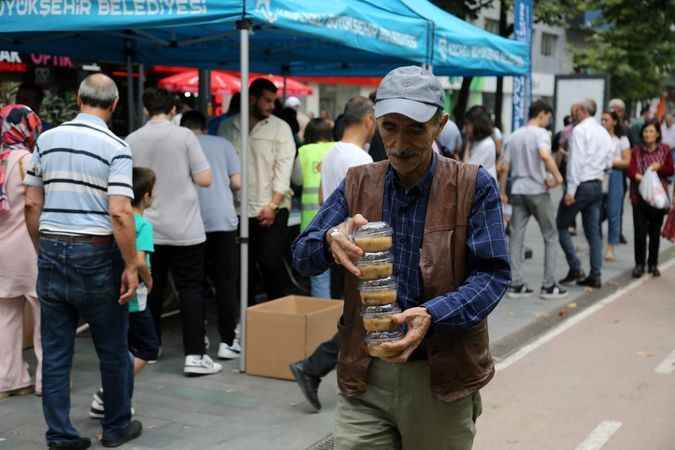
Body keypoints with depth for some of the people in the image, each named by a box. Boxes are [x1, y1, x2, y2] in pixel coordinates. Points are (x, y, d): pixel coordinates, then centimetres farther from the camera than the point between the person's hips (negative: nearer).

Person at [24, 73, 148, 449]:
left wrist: (43, 250, 17)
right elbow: (120, 213, -17)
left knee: (55, 350, 10)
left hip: (52, 252, 4)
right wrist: (131, 265, -11)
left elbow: (32, 204, 7)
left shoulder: (46, 140, 6)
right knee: (113, 348, 11)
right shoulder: (115, 147, -9)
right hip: (95, 253, -4)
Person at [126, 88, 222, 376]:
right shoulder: (184, 136, -9)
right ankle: (194, 355, -3)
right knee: (190, 289, 1)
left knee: (151, 289, 15)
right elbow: (204, 179, -9)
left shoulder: (131, 141, 0)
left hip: (147, 230, 3)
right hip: (184, 228, -3)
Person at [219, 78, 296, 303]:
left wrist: (272, 205, -9)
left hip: (272, 209, -2)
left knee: (272, 263, -8)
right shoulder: (227, 128, 7)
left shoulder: (280, 128, 3)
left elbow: (284, 168, -3)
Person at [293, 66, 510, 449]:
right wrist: (331, 241, -24)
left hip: (443, 378, -1)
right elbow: (302, 256, 0)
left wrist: (432, 315, -27)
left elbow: (493, 274, -10)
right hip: (365, 377, 2)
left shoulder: (474, 186, -5)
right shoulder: (358, 184, 4)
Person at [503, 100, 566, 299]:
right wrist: (557, 176, -17)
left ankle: (516, 284, 6)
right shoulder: (540, 133, -8)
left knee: (516, 238, 6)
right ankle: (549, 285, 5)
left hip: (518, 191, 6)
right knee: (550, 237, 6)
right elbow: (545, 155, -27)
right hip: (538, 191, -6)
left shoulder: (514, 136, 13)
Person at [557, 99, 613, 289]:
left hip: (581, 184, -7)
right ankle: (595, 276, 9)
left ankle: (575, 269, -3)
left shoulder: (579, 130, -11)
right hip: (598, 184, 7)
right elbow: (607, 163, 16)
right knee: (593, 231, 9)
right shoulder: (604, 132, 13)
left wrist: (570, 190, -17)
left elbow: (576, 161, -17)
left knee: (561, 226, 3)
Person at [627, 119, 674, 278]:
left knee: (655, 232, 8)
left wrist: (659, 167, -16)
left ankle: (653, 264, 21)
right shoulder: (636, 150, 2)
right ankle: (639, 264, 7)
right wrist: (638, 176, -30)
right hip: (639, 196, -1)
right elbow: (631, 170, -9)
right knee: (640, 232, -5)